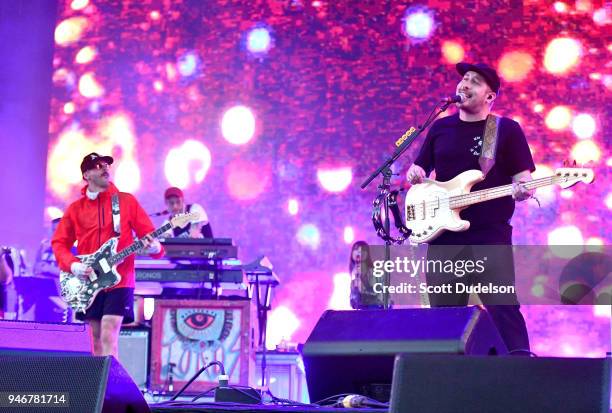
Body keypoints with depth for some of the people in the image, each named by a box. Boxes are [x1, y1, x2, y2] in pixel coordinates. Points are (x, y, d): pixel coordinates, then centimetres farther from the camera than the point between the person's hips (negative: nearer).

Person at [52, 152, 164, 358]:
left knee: (109, 338, -15)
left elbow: (148, 233, 2)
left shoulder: (127, 201, 4)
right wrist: (72, 265, -7)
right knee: (97, 341, 8)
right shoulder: (76, 208, 9)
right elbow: (59, 242, 11)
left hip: (119, 280, -3)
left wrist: (154, 247, -21)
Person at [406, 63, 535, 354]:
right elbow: (418, 170, 23)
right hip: (444, 234, 4)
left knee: (503, 307, -11)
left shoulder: (507, 130, 4)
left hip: (491, 234, -4)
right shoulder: (440, 128, 15)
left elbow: (522, 178, 3)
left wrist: (522, 190, -20)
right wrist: (414, 174, 0)